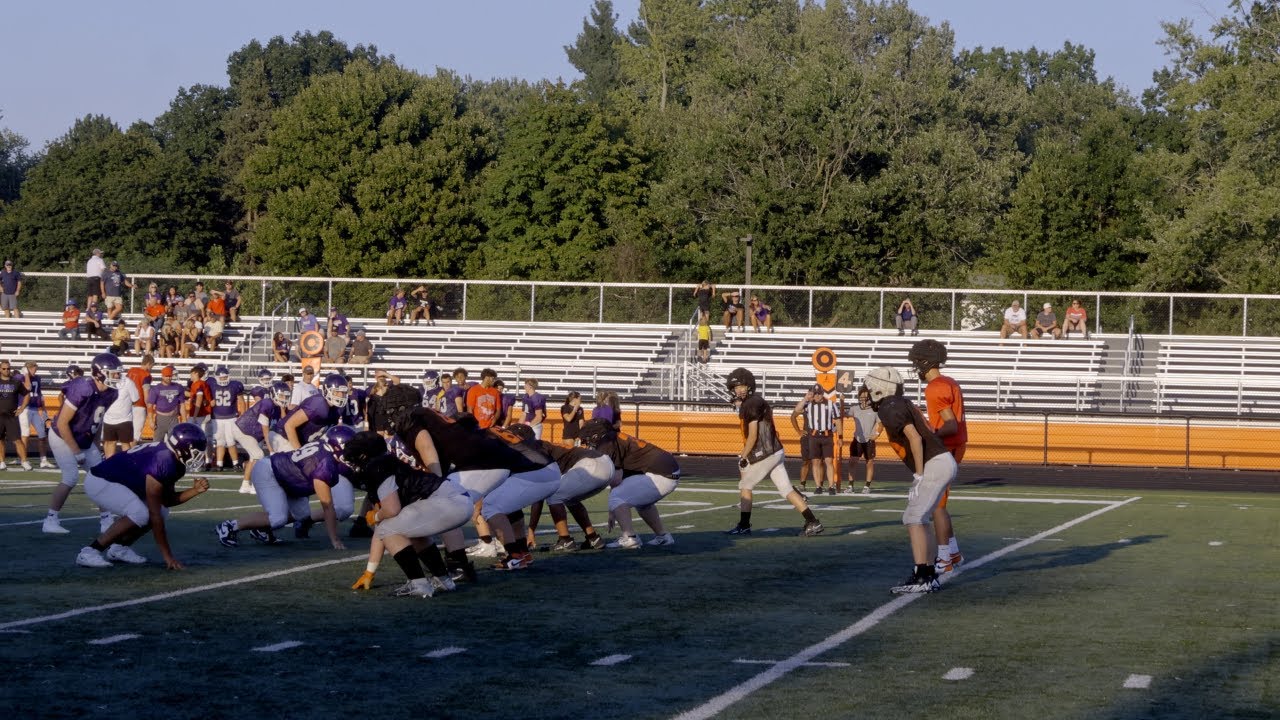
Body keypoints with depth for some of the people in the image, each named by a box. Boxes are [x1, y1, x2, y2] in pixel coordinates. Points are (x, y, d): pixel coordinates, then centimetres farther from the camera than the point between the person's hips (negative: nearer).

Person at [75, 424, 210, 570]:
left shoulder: (173, 460, -1)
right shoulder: (162, 463, -30)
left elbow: (167, 500, 8)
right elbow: (154, 515, -27)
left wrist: (195, 491, -9)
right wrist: (167, 556, -24)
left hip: (116, 480, 10)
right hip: (99, 482, -10)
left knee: (162, 511, 4)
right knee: (140, 515, -27)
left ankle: (119, 548, 14)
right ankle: (90, 552, -18)